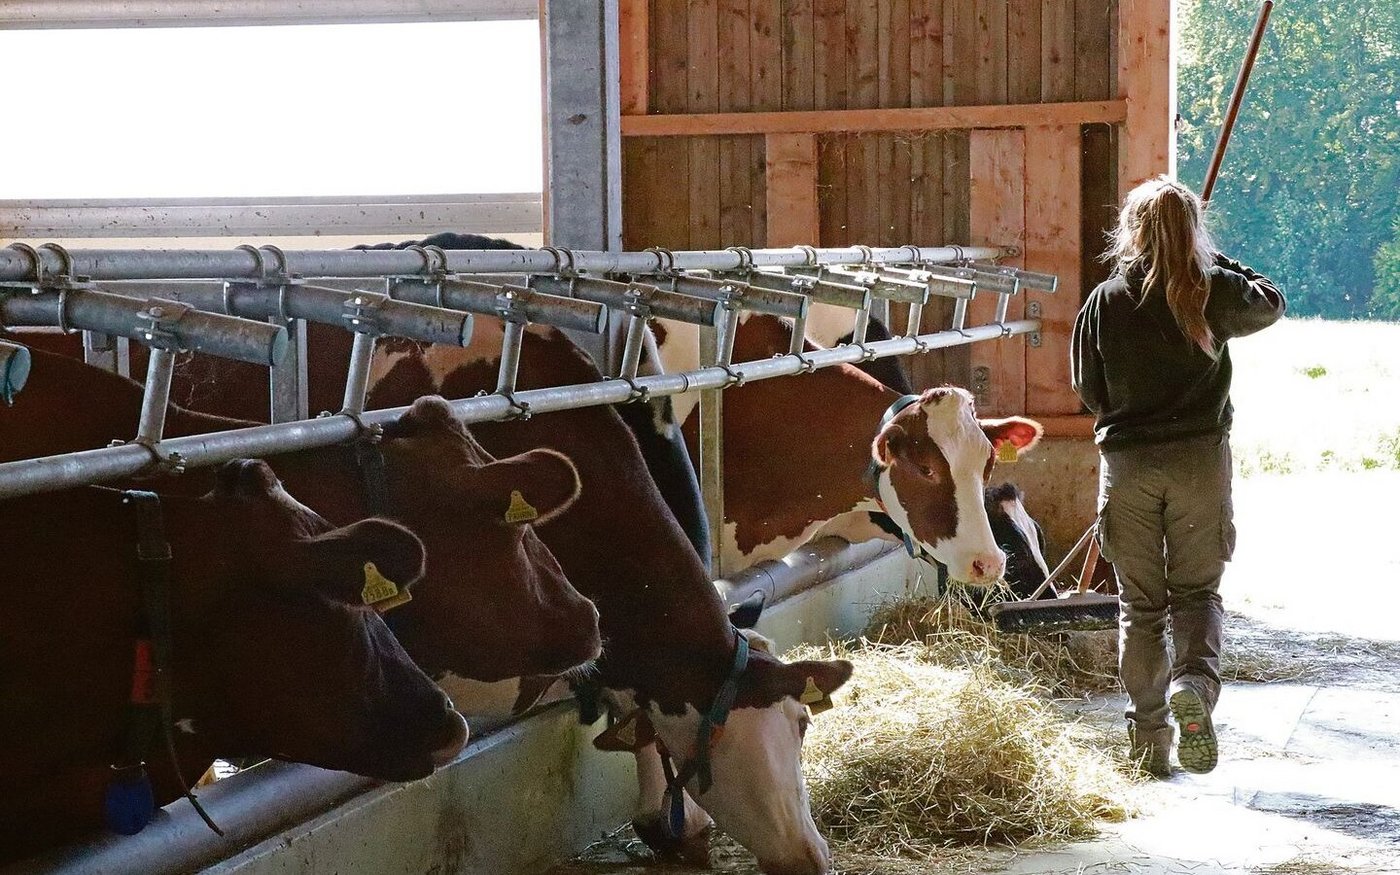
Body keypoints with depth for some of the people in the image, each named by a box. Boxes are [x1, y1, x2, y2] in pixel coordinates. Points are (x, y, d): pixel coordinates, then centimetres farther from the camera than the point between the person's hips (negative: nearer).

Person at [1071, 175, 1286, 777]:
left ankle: (1148, 739, 9)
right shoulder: (1213, 290, -3)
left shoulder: (1104, 301, -2)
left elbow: (1086, 387, 6)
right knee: (1197, 592, 11)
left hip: (1126, 462, 0)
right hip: (1200, 457, 0)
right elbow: (1271, 304, 17)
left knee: (1139, 603, 9)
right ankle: (1194, 684, -18)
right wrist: (1218, 264, 22)